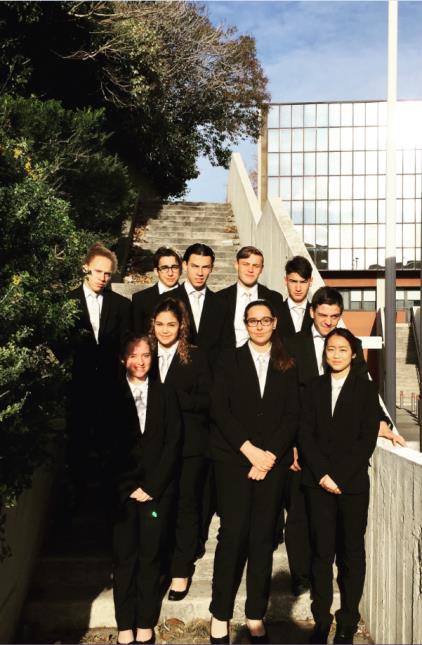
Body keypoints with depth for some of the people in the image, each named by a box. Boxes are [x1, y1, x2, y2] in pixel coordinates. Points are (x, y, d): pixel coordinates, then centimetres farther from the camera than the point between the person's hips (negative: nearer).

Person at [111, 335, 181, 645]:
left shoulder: (166, 394, 7)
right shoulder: (112, 395, 3)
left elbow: (173, 443, 1)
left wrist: (151, 487, -6)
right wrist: (127, 488, -5)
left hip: (157, 489, 1)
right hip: (122, 489, 0)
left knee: (150, 558, 3)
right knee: (124, 558, 2)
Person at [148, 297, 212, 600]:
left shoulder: (195, 357, -1)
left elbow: (207, 400, -8)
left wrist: (172, 398, -16)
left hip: (189, 443, -3)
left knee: (186, 506, 4)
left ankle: (182, 571, 16)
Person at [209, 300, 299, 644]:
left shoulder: (287, 366, 11)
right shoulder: (231, 360, 6)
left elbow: (292, 415, 5)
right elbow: (219, 409, -3)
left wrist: (270, 454, -7)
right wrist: (249, 450, -11)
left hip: (273, 461, 2)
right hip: (234, 459, -1)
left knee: (263, 537, 3)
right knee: (233, 534, -5)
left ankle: (256, 617, 14)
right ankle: (220, 616, 8)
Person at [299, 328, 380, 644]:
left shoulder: (366, 389, 3)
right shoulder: (315, 387, 10)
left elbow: (367, 440, -4)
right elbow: (306, 434, 4)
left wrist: (339, 476, -11)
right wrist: (323, 474, -8)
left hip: (353, 483, -1)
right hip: (318, 482, 2)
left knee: (352, 553, 5)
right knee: (322, 552, 3)